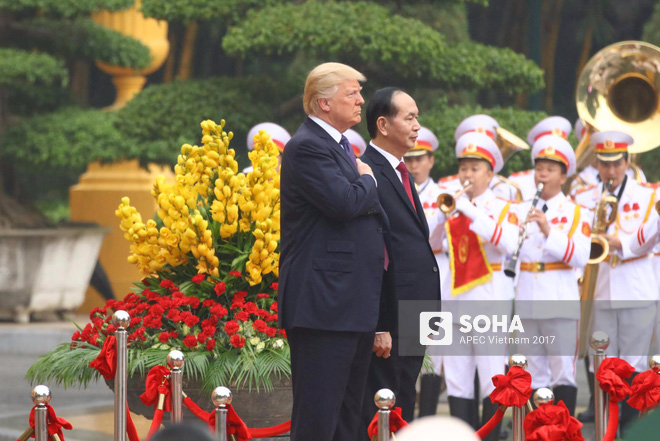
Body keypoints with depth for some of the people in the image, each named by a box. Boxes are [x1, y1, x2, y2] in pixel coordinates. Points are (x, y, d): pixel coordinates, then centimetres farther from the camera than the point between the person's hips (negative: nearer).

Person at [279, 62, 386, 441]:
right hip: (324, 305, -11)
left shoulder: (340, 146, 20)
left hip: (356, 305, 11)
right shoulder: (307, 147, -13)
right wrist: (368, 180, -4)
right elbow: (345, 202, -25)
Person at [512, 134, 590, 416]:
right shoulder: (522, 211, 12)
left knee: (563, 372, -4)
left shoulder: (575, 214, 2)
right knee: (533, 373, 8)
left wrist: (549, 231, -21)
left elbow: (580, 256, -11)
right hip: (527, 301, 4)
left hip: (560, 299, -4)